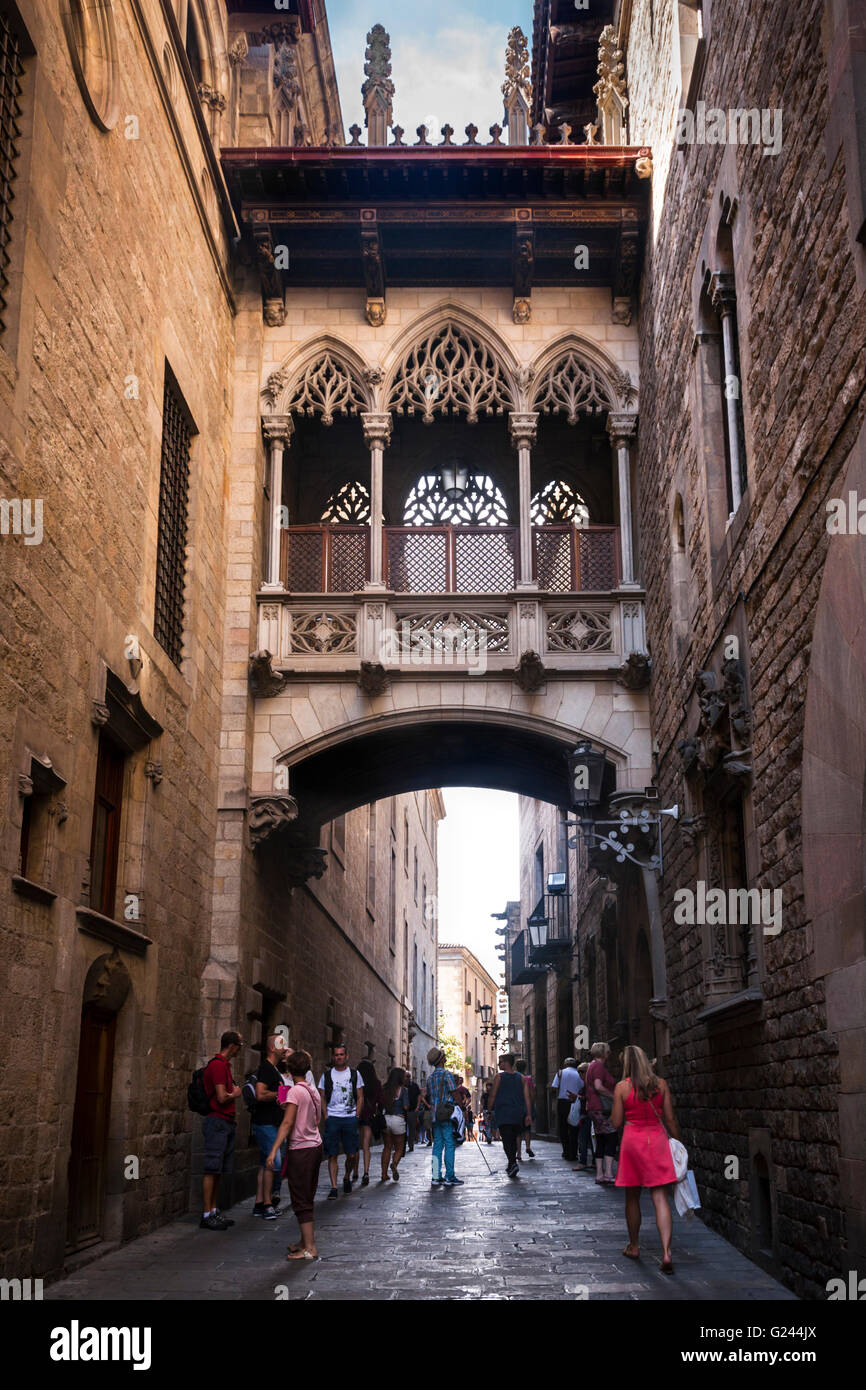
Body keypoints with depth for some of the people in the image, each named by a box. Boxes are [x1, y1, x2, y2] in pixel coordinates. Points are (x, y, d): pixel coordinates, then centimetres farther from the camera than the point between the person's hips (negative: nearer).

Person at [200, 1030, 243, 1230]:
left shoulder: (225, 1064, 17)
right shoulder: (218, 1065, -15)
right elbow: (222, 1097, -21)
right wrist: (236, 1093, -1)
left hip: (226, 1122, 10)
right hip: (217, 1122, -10)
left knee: (217, 1170, 12)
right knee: (211, 1169, -6)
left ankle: (213, 1211, 17)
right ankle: (206, 1215, -3)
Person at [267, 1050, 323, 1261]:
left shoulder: (296, 1091, -15)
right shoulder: (313, 1090, 7)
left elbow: (287, 1123, -21)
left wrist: (273, 1150, -23)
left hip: (300, 1150, -8)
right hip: (316, 1146, 8)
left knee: (301, 1201, -3)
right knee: (307, 1198, 17)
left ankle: (310, 1249, -3)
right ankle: (306, 1241, 24)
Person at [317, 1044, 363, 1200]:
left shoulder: (354, 1074, 7)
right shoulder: (326, 1075, 6)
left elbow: (360, 1098, 8)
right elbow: (322, 1098, 8)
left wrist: (356, 1117, -1)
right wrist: (326, 1117, -3)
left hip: (350, 1118, 1)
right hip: (332, 1118, -1)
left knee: (351, 1154, 3)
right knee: (332, 1154, -4)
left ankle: (347, 1178, 29)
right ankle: (334, 1187, -2)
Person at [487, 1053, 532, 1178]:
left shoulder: (500, 1077, -5)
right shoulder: (521, 1078, 6)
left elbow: (493, 1095, -4)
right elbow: (527, 1096, 3)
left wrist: (490, 1110, 7)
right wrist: (528, 1114, 4)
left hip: (503, 1114, -4)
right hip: (518, 1114, 4)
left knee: (507, 1140, -6)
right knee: (513, 1139, 18)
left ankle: (513, 1163, -22)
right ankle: (511, 1164, 25)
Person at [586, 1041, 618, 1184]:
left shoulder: (592, 1065, 20)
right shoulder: (599, 1066, -12)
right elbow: (598, 1086, -25)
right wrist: (613, 1095, -15)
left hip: (594, 1108, 10)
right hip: (602, 1108, -10)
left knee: (600, 1141, 10)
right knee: (611, 1139, -10)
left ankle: (599, 1175, 10)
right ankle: (608, 1174, -14)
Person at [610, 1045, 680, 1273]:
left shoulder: (621, 1087, -5)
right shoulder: (661, 1084, 0)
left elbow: (616, 1123, -3)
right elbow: (670, 1119, 2)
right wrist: (677, 1142, 13)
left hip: (633, 1140, -1)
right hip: (657, 1139, 1)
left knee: (632, 1197, 14)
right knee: (660, 1197, -1)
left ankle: (633, 1246, 27)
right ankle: (666, 1252, -13)